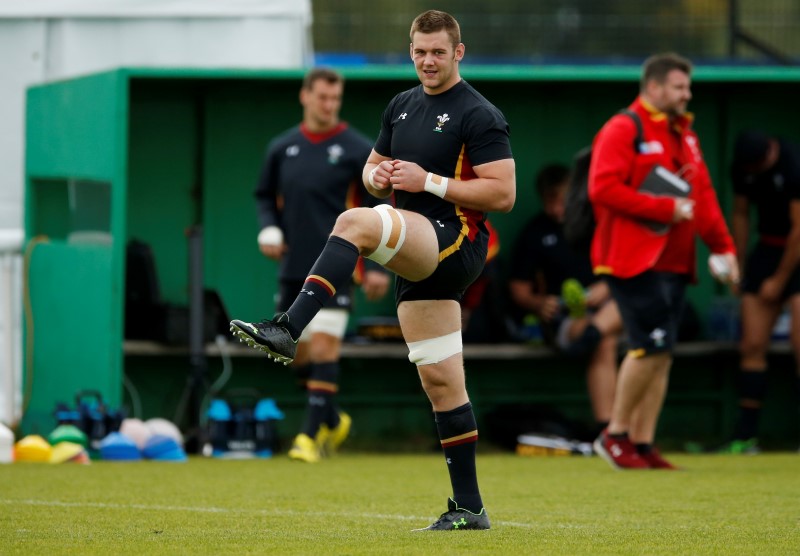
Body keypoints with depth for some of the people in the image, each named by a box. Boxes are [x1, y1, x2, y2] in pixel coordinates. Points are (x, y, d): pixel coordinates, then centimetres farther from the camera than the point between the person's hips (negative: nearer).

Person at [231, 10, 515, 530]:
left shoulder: (480, 115, -7)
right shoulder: (401, 106, 17)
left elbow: (503, 194, -12)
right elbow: (372, 168, 27)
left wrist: (429, 181, -16)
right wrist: (378, 176, 2)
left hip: (458, 242, -9)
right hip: (420, 258, 9)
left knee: (356, 223, -32)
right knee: (441, 381, 6)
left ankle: (288, 331, -45)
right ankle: (469, 507, 9)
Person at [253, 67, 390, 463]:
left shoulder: (357, 150, -3)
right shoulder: (282, 148, 8)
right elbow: (265, 195, 20)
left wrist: (377, 266, -7)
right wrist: (269, 229, 0)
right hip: (293, 266, 4)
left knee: (323, 346, -13)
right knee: (298, 352, 7)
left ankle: (312, 434, -9)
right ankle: (333, 420, 27)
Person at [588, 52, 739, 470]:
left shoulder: (685, 135, 20)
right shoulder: (623, 130, -7)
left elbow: (703, 194, 23)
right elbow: (603, 187, -17)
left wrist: (722, 245, 12)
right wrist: (665, 208, -16)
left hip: (674, 262, 8)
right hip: (634, 260, -8)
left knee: (661, 354, 5)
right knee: (651, 346, -14)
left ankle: (643, 445, 8)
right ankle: (615, 434, -1)